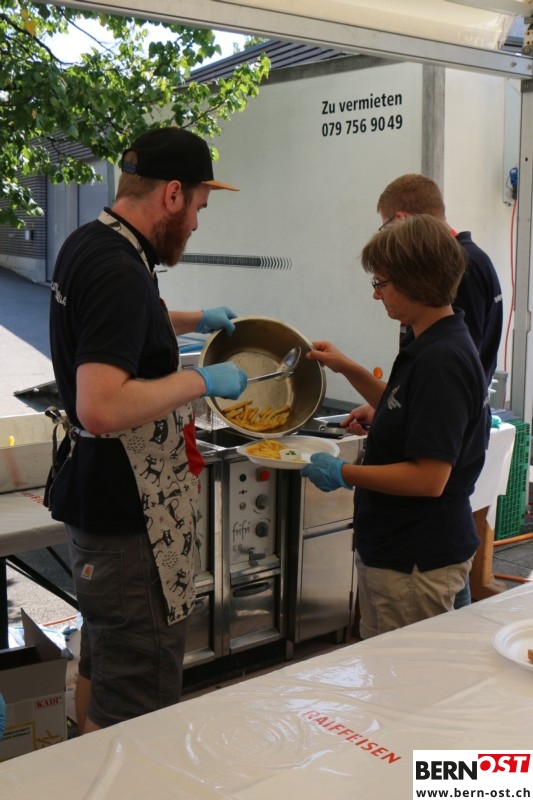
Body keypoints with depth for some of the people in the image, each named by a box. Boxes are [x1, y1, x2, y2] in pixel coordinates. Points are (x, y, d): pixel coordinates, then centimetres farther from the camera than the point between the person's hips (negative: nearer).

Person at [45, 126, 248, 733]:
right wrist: (200, 380, -22)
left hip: (96, 496, 11)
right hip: (127, 519, -11)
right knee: (136, 705, 1)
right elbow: (101, 408, -34)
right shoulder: (120, 271, -24)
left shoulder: (86, 245, 7)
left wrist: (192, 320, 32)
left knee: (100, 662, 26)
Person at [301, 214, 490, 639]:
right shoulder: (428, 348, 8)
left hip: (419, 561, -10)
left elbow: (429, 479, -27)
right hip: (393, 548, 10)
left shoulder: (441, 359, -24)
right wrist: (347, 368, 16)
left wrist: (343, 474, -17)